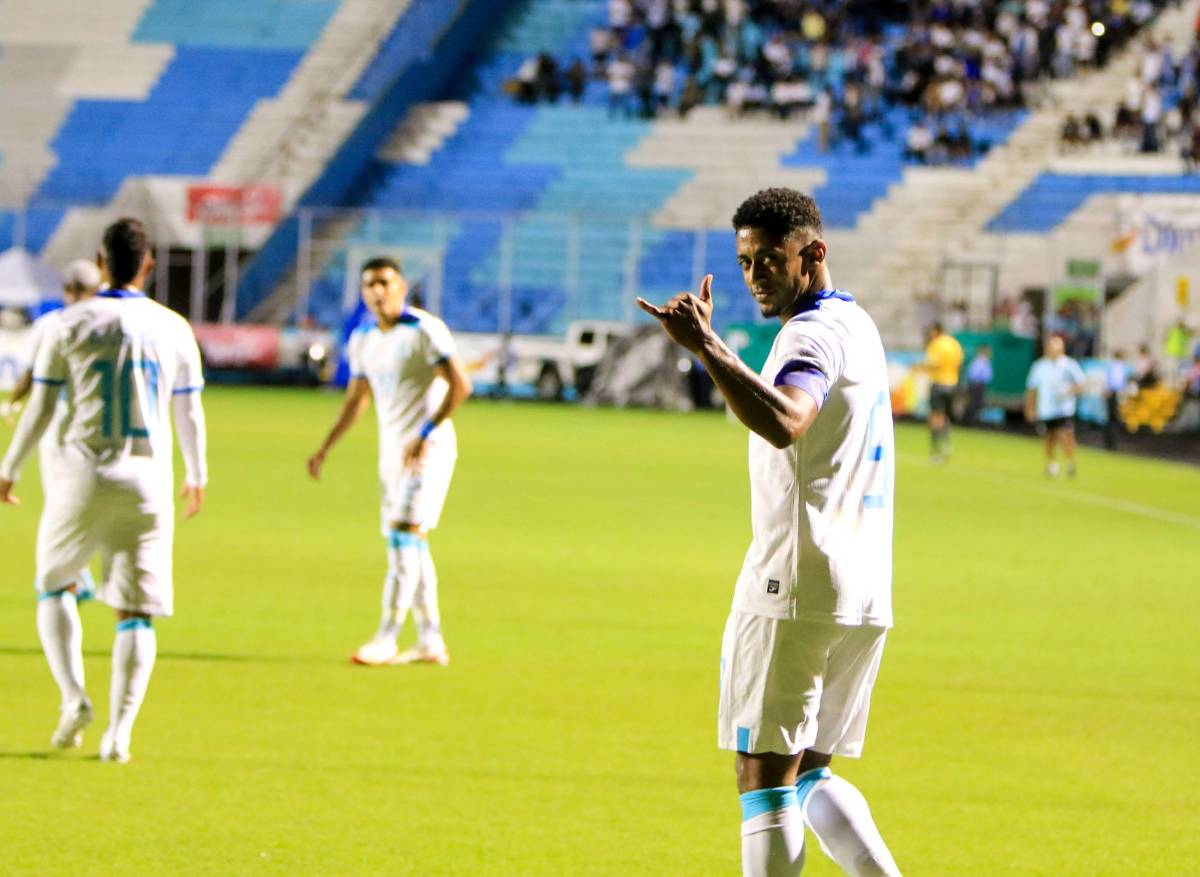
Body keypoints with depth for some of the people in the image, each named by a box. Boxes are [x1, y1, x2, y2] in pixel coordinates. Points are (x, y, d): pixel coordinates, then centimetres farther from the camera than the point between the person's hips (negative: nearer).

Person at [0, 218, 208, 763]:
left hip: (83, 477, -1)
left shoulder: (71, 324, -4)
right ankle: (119, 734, -4)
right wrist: (197, 476, 26)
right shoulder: (174, 330, 2)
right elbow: (190, 414, 11)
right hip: (149, 482, 1)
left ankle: (74, 697, 0)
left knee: (54, 586, 19)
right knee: (136, 614, 4)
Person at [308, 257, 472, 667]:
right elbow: (356, 399, 23)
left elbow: (460, 385, -18)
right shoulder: (362, 339, 11)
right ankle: (430, 641, 13)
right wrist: (324, 449, 18)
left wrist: (425, 435, -24)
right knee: (411, 548, 8)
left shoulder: (425, 330, -12)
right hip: (392, 452, 8)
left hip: (429, 450, -8)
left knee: (405, 538, -14)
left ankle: (386, 640, -16)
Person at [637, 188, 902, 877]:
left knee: (766, 777, -5)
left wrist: (706, 346, -38)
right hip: (866, 597, 10)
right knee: (809, 775, 17)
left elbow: (783, 422, -35)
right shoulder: (856, 324, 19)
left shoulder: (814, 332, -13)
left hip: (794, 592, -10)